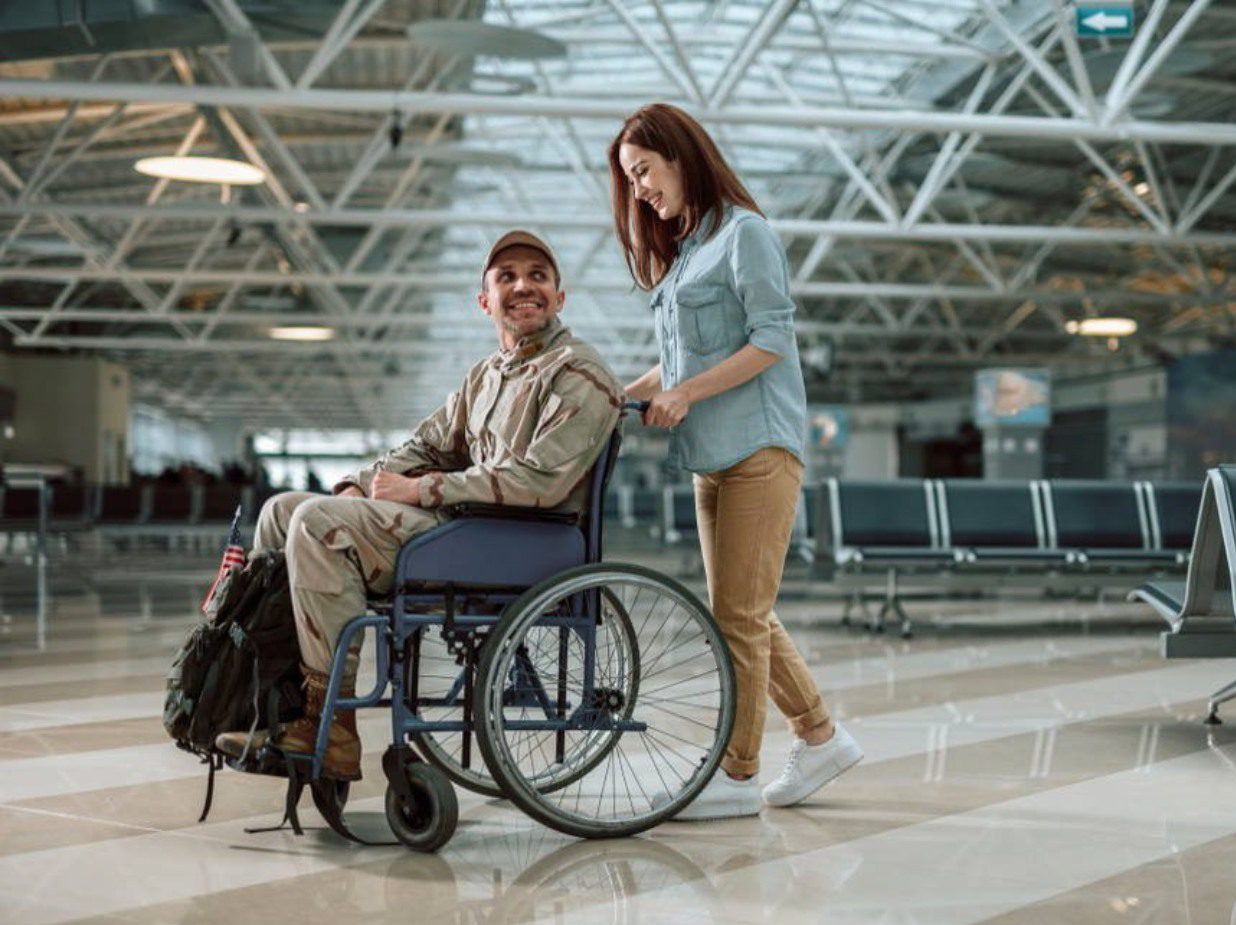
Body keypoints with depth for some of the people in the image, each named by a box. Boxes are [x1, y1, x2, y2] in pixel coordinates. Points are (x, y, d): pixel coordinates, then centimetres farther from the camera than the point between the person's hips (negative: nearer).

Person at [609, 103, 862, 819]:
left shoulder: (744, 233, -6)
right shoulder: (681, 249, 20)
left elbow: (772, 339, -14)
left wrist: (686, 393, -17)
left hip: (759, 449, -9)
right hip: (713, 458, 9)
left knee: (738, 614, -7)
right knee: (743, 615, 11)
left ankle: (738, 774, 0)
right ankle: (821, 737, 22)